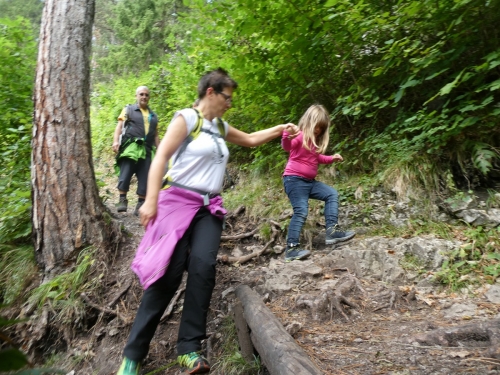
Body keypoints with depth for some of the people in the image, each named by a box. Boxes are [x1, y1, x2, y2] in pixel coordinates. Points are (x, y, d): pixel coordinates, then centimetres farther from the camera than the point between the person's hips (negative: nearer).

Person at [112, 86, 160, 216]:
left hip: (147, 150, 3)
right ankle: (122, 200, -3)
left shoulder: (153, 115, 23)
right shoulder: (128, 110, 13)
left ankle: (140, 205, 6)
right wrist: (116, 141, -13)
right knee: (125, 173, -13)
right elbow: (119, 126, 2)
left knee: (145, 178, 0)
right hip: (131, 146, -3)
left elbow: (156, 135, 22)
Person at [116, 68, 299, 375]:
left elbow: (250, 140, 34)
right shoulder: (187, 118, -3)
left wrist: (281, 129, 27)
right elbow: (161, 157, -10)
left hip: (209, 208, 6)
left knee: (203, 267, -15)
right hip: (178, 202, -6)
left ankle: (190, 348, -4)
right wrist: (151, 200, -19)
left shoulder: (220, 127, 19)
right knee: (168, 273, -10)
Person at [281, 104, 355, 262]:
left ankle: (332, 231, 3)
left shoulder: (315, 140, 18)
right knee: (301, 212, -17)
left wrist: (331, 158, 20)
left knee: (332, 194, 9)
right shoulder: (299, 136, -9)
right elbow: (287, 147, -31)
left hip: (309, 181, 10)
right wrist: (286, 135, -51)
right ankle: (291, 248, -14)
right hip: (294, 179, -10)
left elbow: (316, 158, 33)